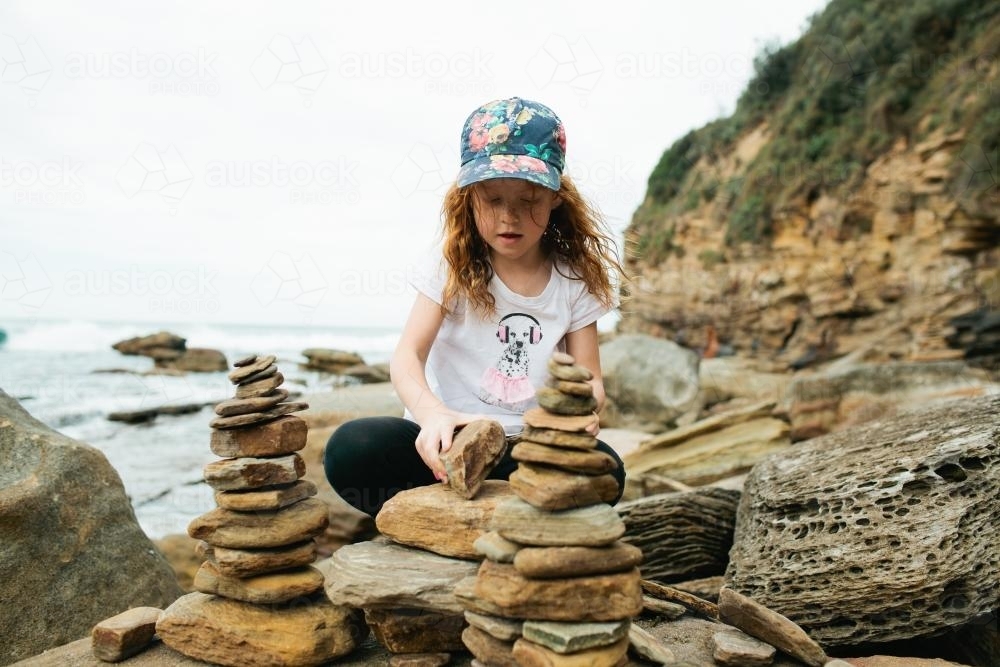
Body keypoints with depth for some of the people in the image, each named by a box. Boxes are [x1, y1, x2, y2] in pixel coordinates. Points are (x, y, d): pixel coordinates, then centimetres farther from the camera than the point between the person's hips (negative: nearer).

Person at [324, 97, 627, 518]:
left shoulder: (574, 280, 3)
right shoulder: (452, 268, -1)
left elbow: (589, 378, 2)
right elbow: (407, 356, -12)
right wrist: (431, 413, -35)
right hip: (449, 438, 0)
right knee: (351, 448, -29)